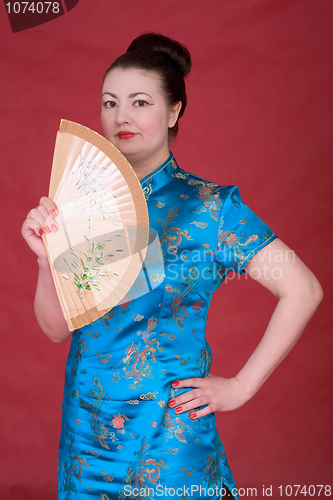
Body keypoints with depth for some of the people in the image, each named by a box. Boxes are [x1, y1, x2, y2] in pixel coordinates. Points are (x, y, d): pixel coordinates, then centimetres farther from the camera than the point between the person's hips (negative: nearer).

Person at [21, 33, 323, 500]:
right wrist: (48, 257, -19)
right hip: (85, 431, 4)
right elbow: (57, 328, -1)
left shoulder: (207, 206, -11)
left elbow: (303, 290, -11)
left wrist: (241, 386, -10)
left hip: (167, 436, -3)